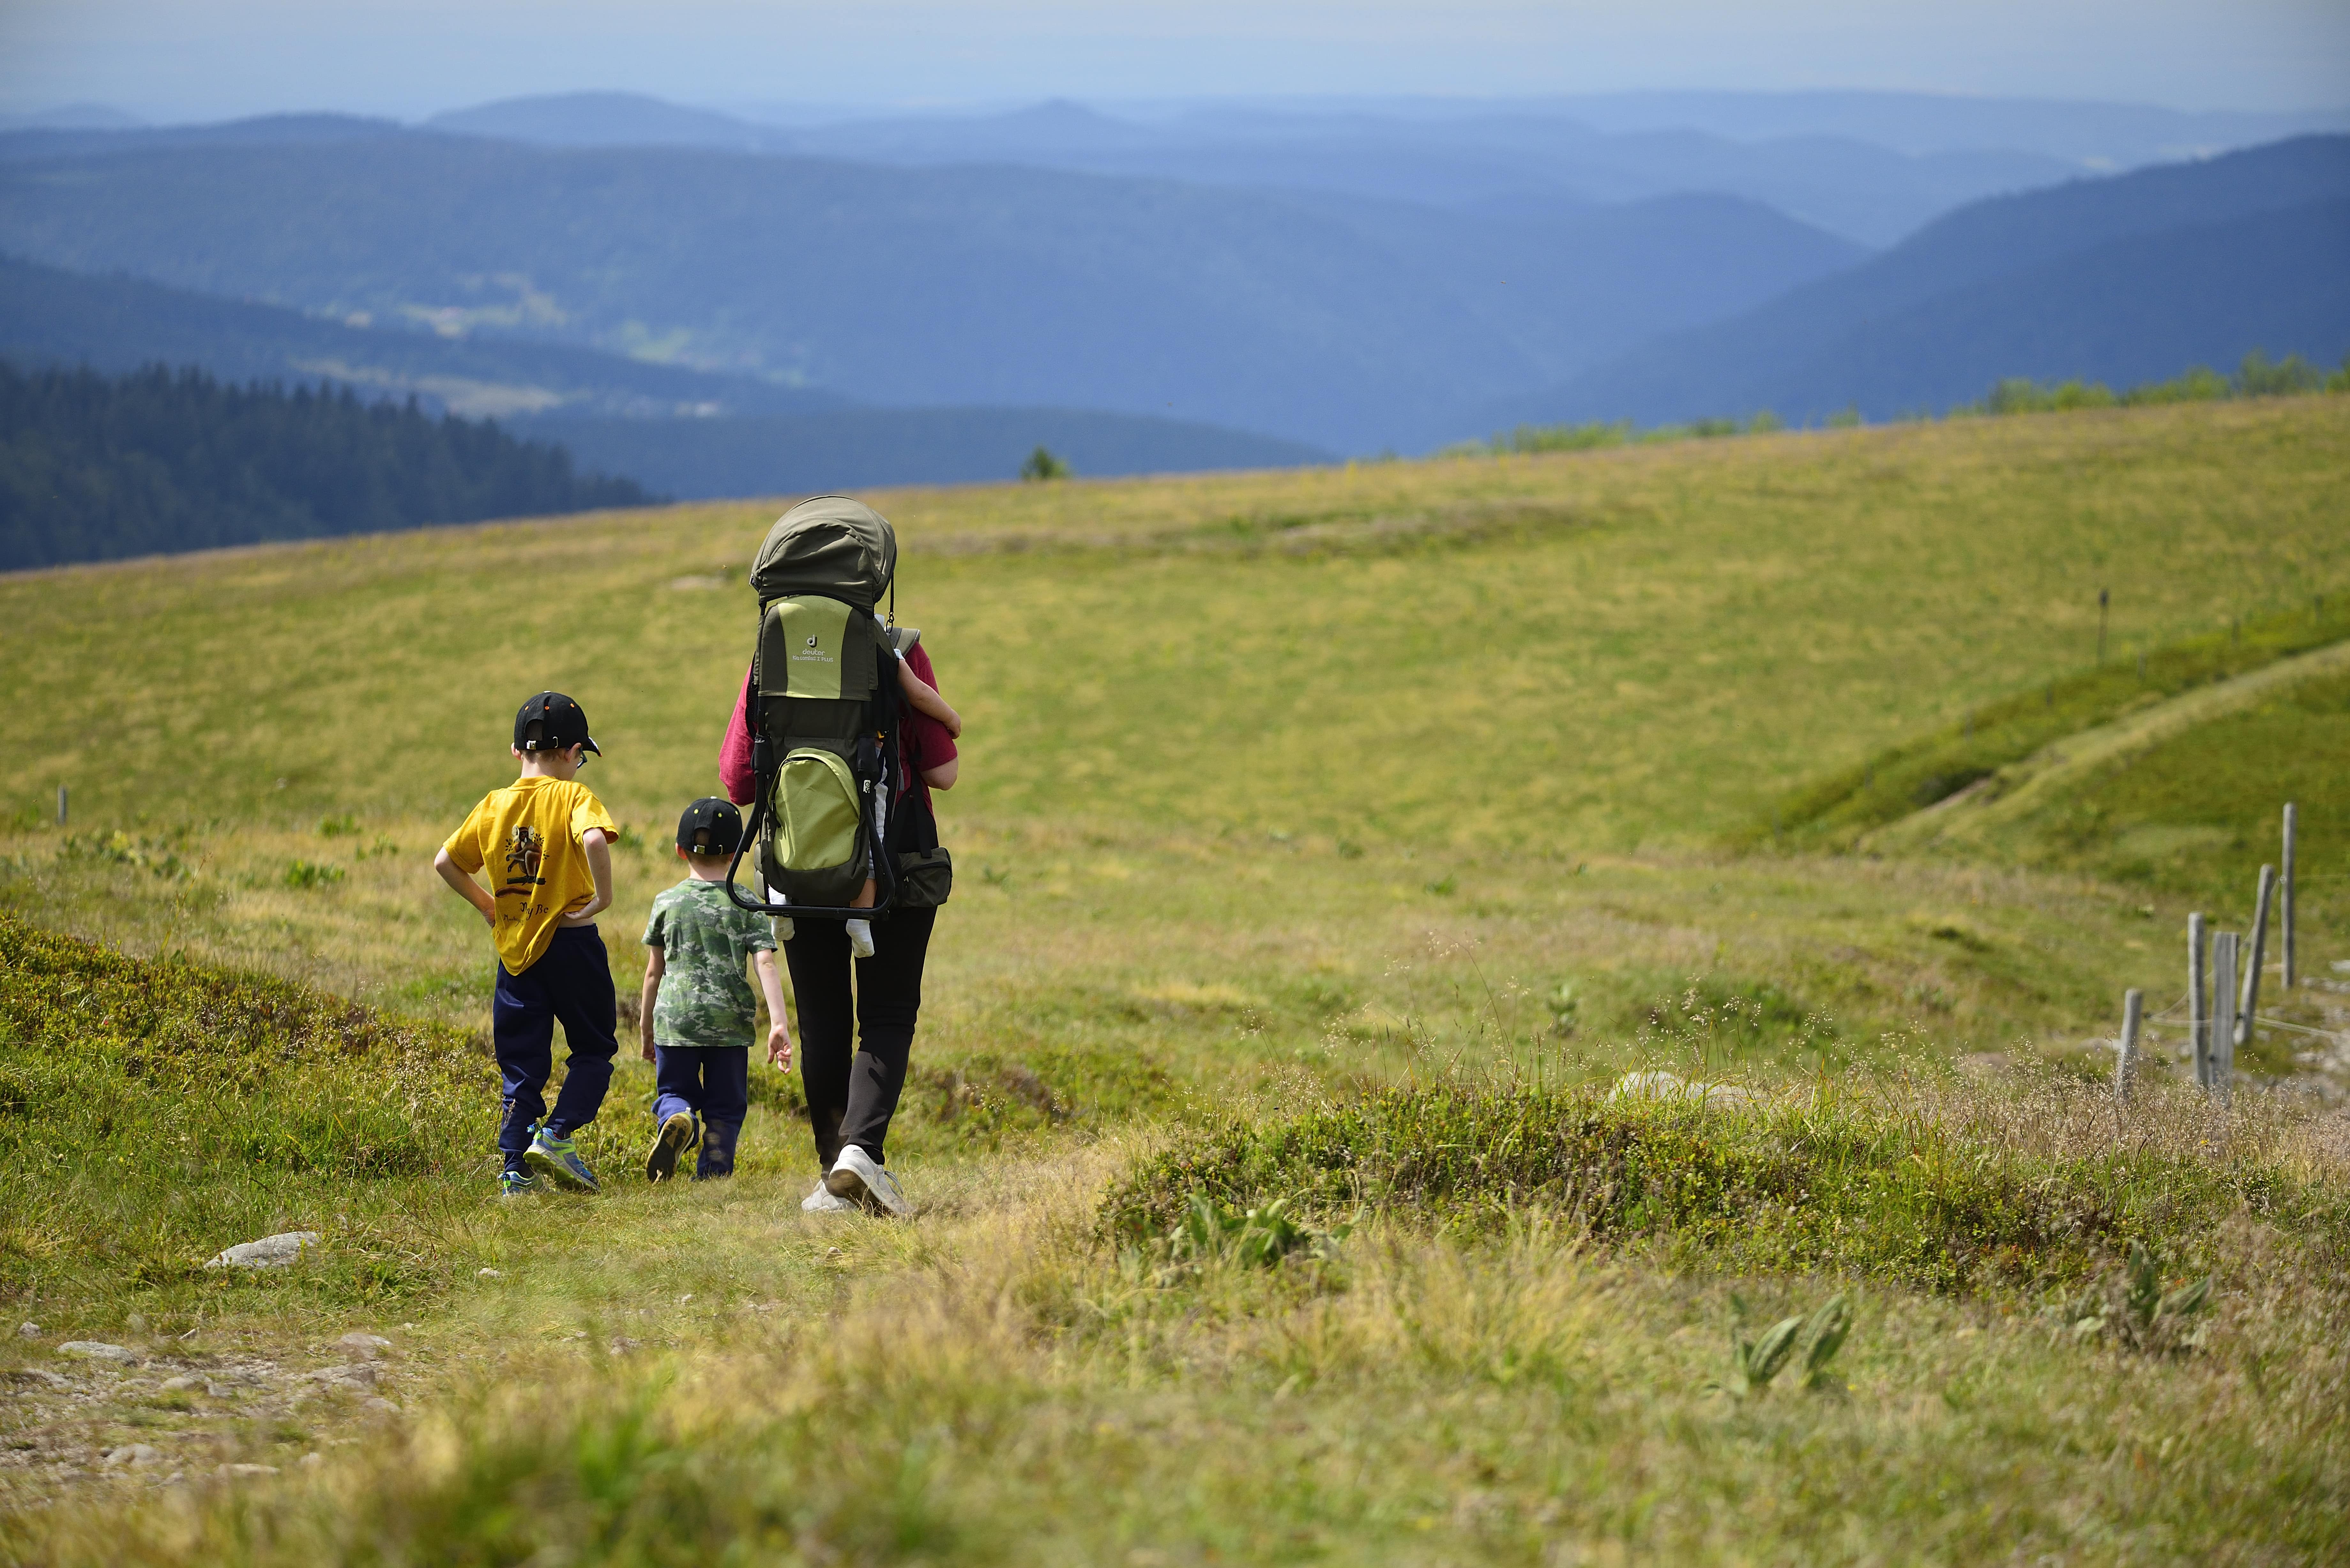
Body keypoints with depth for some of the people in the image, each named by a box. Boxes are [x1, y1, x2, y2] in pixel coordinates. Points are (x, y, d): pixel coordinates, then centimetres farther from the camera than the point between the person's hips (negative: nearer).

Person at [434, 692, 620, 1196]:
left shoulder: (494, 804, 7)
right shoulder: (573, 796, -8)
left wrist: (486, 905, 21)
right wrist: (603, 895, -16)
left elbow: (445, 862, 11)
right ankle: (556, 1135, -8)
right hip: (570, 942, -4)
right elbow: (594, 840, -28)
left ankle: (516, 1166, 2)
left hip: (514, 946, 4)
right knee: (594, 1050, 10)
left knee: (522, 1064, 9)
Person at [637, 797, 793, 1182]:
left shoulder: (667, 902, 4)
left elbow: (654, 972, 9)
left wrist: (646, 1027, 20)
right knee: (725, 1107, 10)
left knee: (673, 1092, 13)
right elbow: (765, 965, -9)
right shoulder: (746, 905, 1)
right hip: (729, 1021, 0)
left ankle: (677, 1120, -20)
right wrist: (778, 1024, -12)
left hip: (675, 1020, 0)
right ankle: (712, 1176, 0)